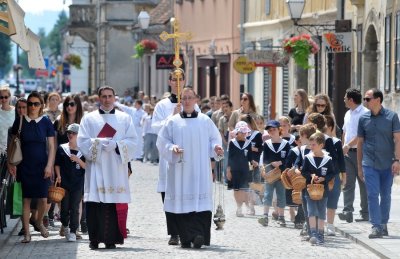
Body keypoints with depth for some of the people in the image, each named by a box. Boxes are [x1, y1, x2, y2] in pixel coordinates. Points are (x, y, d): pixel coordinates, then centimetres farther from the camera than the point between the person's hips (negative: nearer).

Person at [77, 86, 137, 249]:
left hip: (117, 168, 1)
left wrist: (116, 145, -11)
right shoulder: (89, 119, 12)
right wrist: (99, 144, -12)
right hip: (96, 168, -1)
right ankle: (95, 239, -3)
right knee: (95, 204, -7)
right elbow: (82, 142, 2)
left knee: (115, 203, -6)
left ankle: (111, 238, -3)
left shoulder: (124, 119, 14)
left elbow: (132, 141, 5)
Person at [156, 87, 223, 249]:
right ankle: (186, 238, 0)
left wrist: (216, 147, -8)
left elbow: (214, 138, 13)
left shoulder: (205, 121, 10)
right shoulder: (173, 122, 8)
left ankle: (199, 235, -17)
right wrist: (172, 148, -13)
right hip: (180, 170, 0)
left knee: (200, 202, -11)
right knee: (182, 204, -4)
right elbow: (162, 141, 6)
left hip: (200, 170, 0)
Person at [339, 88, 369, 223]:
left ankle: (365, 213, 8)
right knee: (348, 183, -4)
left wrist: (348, 145, -22)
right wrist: (344, 148, 17)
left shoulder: (364, 113, -11)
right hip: (348, 152, 7)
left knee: (363, 183, 2)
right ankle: (347, 211, -10)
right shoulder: (348, 114, 16)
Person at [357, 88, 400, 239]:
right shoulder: (363, 119, 5)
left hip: (387, 164, -1)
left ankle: (384, 224, 22)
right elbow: (360, 143, 11)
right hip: (369, 164, 1)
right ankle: (376, 227, -10)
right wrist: (359, 166, 11)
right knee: (372, 195, -8)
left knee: (385, 195, 8)